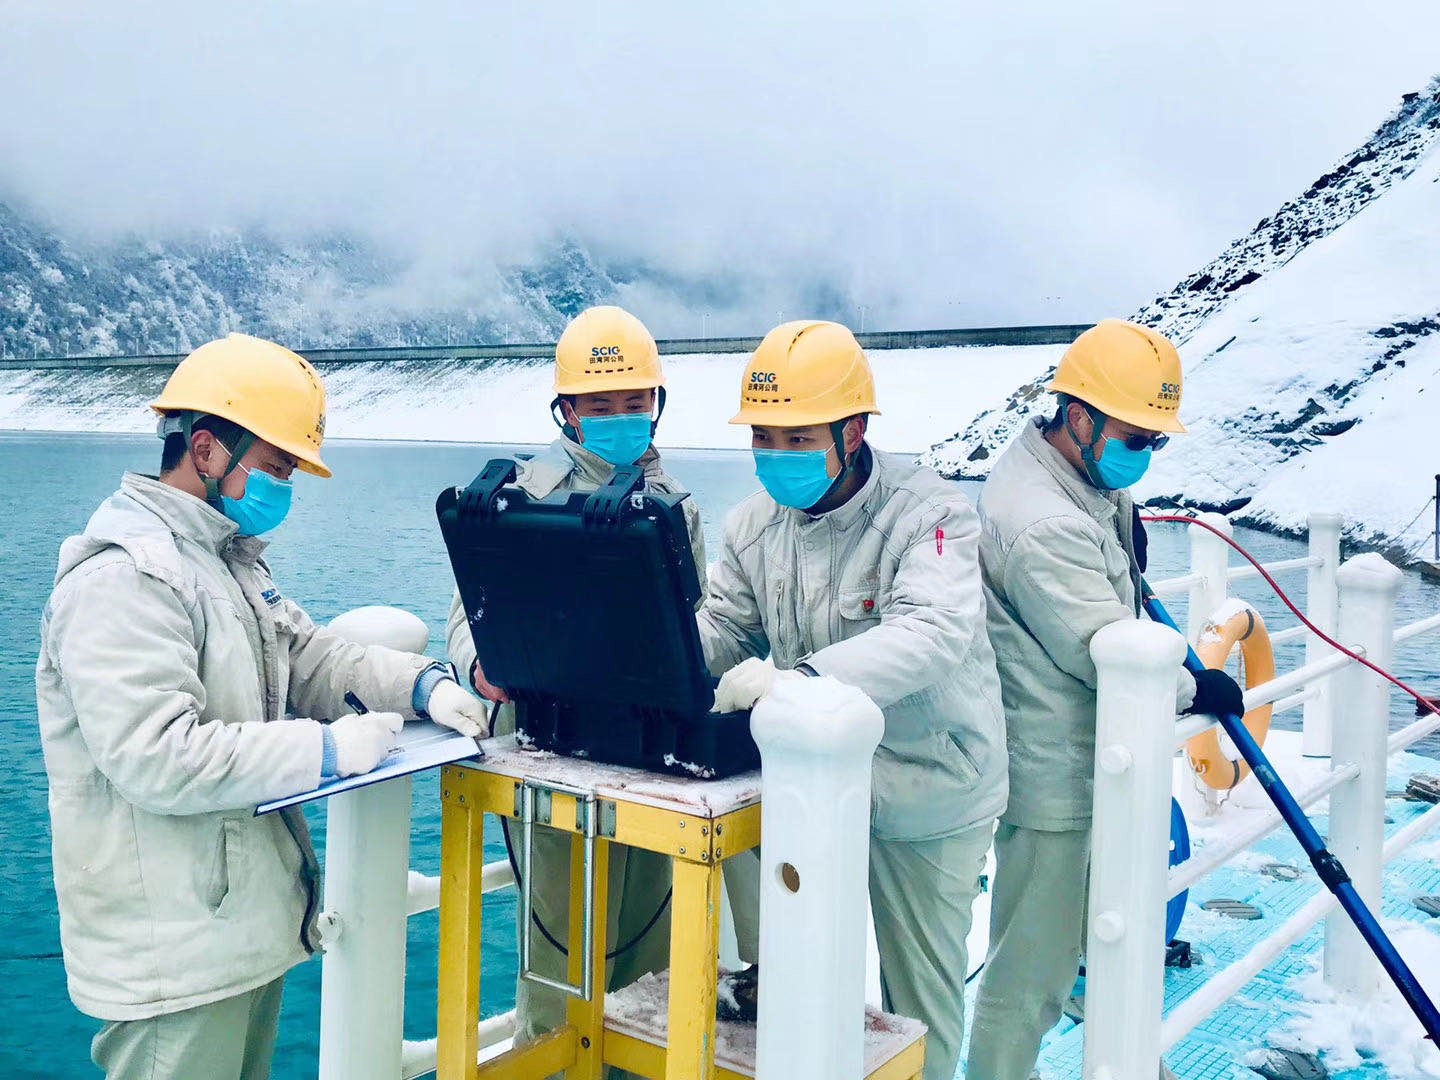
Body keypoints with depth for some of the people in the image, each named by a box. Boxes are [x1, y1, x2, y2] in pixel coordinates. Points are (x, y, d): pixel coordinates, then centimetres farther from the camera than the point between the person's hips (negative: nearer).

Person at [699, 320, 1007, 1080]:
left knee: (921, 984, 11)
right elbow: (720, 626, 2)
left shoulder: (928, 515, -21)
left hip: (924, 789, -4)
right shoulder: (756, 522, -1)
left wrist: (802, 678, -52)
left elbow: (933, 632, -37)